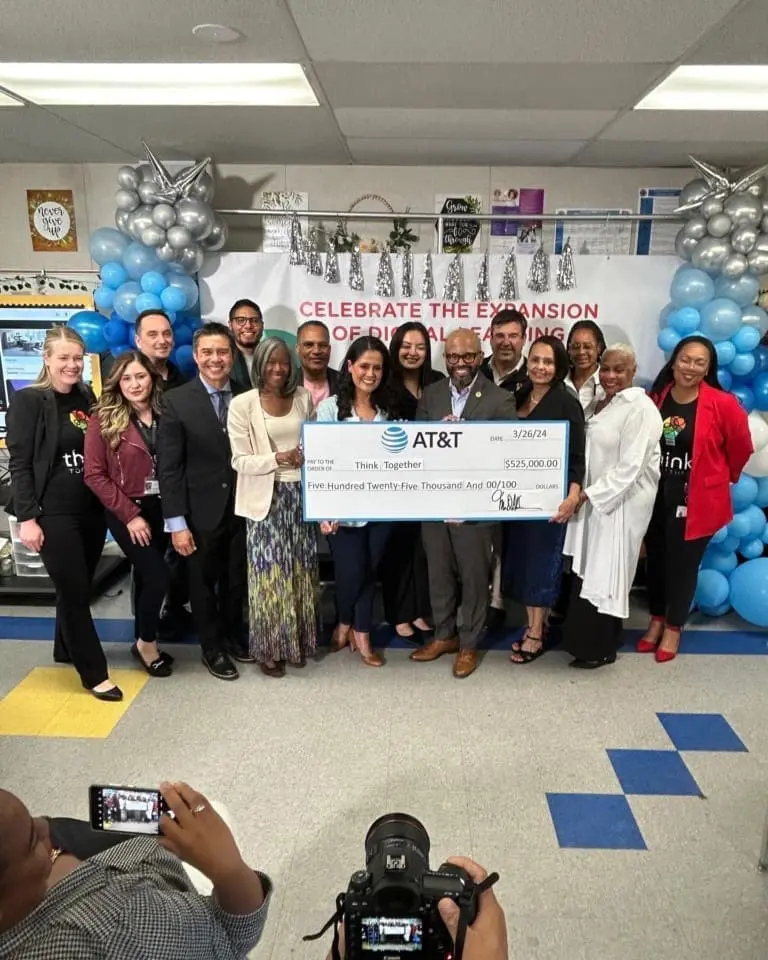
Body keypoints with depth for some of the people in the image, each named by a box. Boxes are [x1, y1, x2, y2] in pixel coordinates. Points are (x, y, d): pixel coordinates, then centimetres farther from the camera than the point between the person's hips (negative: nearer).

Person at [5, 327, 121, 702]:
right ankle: (94, 672, 10)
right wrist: (26, 517, -15)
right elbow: (19, 464, -10)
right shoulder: (27, 401, -7)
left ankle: (66, 650, 37)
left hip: (92, 510, 6)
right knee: (74, 590, -1)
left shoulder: (86, 398, 8)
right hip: (53, 514, -5)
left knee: (79, 587, 16)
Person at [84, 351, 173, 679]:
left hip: (160, 507, 4)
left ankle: (143, 642, 31)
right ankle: (147, 642, 14)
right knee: (158, 576, -9)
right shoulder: (104, 419, -9)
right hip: (126, 512, -4)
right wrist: (130, 514, -15)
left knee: (146, 576, 15)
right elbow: (94, 475, -11)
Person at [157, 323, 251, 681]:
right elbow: (168, 467, -10)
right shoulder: (176, 401, -9)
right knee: (204, 583, 13)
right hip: (201, 512, -3)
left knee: (237, 580, 17)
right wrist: (176, 523, -13)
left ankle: (233, 637, 39)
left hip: (242, 509, 3)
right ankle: (212, 648, 32)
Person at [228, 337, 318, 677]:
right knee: (269, 572, 3)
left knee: (301, 571, 11)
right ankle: (268, 648, 18)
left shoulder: (304, 397, 6)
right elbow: (240, 461, -10)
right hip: (266, 498, -4)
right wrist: (278, 459, -22)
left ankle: (297, 641, 27)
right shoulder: (242, 404, -6)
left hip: (301, 495, 4)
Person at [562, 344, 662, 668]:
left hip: (621, 502, -8)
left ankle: (602, 647, 20)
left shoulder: (640, 410, -16)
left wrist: (588, 495, -20)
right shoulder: (601, 403, 11)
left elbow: (629, 468, -21)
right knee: (587, 570, 13)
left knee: (606, 572, 3)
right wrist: (581, 493, 5)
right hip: (593, 498, 8)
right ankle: (585, 637, 28)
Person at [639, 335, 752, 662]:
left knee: (683, 563, 7)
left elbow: (740, 447, -1)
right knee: (656, 559, 15)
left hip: (696, 499, -3)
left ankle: (673, 628, 27)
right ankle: (656, 619, 35)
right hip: (655, 495, 4)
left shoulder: (723, 404, -13)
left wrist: (723, 477, 11)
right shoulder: (654, 399, -3)